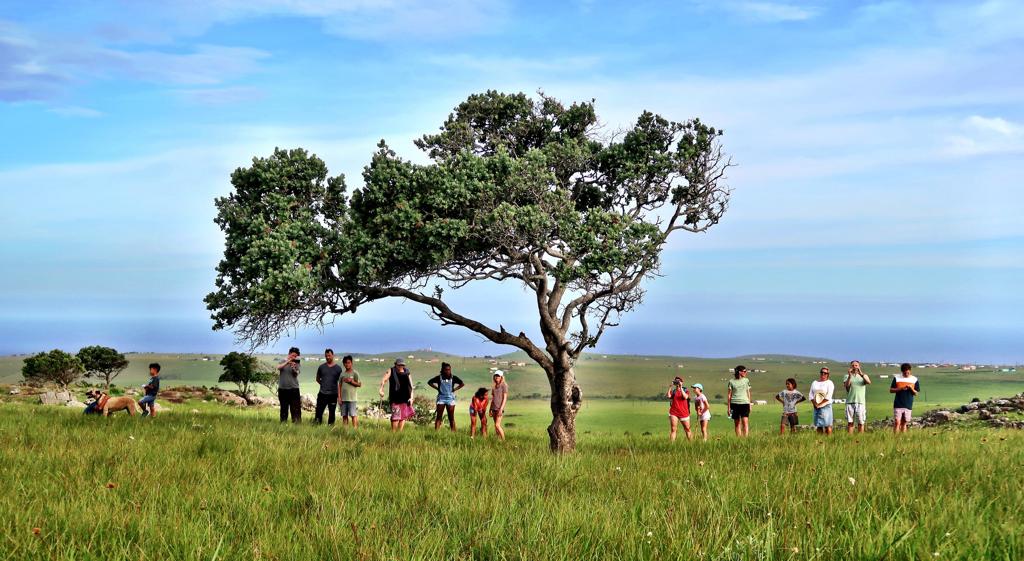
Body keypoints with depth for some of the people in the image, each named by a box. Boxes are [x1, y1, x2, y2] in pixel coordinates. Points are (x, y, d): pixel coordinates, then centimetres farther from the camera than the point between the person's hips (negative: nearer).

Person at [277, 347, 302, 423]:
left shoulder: (297, 364, 6)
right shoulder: (283, 362, 8)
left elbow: (296, 373, -10)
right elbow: (278, 367, -12)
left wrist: (293, 368, -32)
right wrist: (287, 362, -27)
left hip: (294, 389, -1)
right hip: (283, 389, 1)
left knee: (296, 409, -7)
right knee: (284, 408, 9)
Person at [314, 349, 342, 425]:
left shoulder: (338, 368, 1)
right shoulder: (321, 367, 6)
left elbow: (340, 381, 5)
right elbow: (317, 379, 19)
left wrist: (339, 395, 1)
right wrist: (324, 384, 5)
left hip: (333, 394, -1)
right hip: (322, 394, 1)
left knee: (331, 413, 5)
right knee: (319, 412, -4)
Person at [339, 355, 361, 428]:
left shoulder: (355, 373, 1)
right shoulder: (342, 374, 13)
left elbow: (359, 384, -2)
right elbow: (339, 386, 13)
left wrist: (351, 381, -14)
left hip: (352, 398, -5)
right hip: (344, 399, 5)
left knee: (353, 415, -8)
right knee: (344, 415, 5)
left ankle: (355, 428, -8)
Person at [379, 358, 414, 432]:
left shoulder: (407, 372, 11)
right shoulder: (391, 371, 3)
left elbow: (411, 386, 12)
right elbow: (384, 380, -10)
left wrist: (411, 397, 3)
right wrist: (381, 389, -27)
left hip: (405, 398, 4)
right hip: (395, 399, -4)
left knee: (404, 416, 4)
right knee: (396, 416, -9)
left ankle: (400, 432, 11)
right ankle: (393, 432, -1)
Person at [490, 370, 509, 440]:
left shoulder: (504, 386, -4)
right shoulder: (494, 387, 15)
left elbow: (505, 398, -9)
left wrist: (501, 409, -16)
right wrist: (490, 409, 13)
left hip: (500, 408, -7)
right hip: (494, 408, 7)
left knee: (497, 425, -14)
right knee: (496, 425, 5)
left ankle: (503, 440, -9)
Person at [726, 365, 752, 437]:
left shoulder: (746, 380, 10)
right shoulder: (731, 381, 3)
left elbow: (748, 393, 16)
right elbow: (729, 394, 5)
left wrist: (750, 405, 15)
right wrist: (728, 407, 3)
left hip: (744, 403, 1)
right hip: (735, 404, -1)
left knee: (745, 422, -13)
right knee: (737, 423, 5)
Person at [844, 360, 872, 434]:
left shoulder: (863, 376, 11)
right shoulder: (847, 376, 12)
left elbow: (869, 382, -11)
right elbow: (846, 386, -5)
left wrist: (861, 374, -26)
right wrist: (850, 376, -17)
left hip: (860, 402, 0)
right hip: (850, 402, 1)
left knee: (860, 422, -3)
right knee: (850, 422, -1)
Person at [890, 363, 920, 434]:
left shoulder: (915, 379, 5)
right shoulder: (897, 378, 2)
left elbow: (916, 393, 6)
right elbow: (891, 390, 1)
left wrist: (911, 388, -15)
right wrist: (900, 389, -15)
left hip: (908, 406, 2)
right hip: (898, 405, -2)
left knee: (904, 423, 6)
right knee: (897, 422, -9)